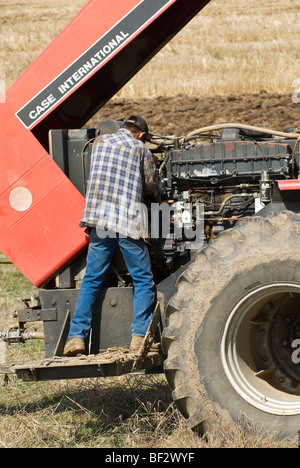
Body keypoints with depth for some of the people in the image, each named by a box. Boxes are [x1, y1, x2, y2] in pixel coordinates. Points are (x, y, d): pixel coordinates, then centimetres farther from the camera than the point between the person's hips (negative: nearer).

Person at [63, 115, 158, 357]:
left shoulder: (100, 142, 14)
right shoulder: (141, 149, 7)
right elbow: (151, 186, 16)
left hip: (100, 220, 3)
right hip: (129, 223, -2)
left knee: (91, 280, 8)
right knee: (144, 281, 6)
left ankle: (77, 337, 1)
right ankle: (139, 336, -5)